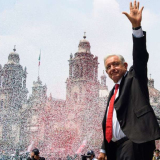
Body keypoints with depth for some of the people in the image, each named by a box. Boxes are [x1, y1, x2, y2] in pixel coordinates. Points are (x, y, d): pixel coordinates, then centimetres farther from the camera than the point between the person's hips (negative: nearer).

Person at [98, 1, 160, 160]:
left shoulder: (134, 77, 7)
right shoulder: (114, 91, 26)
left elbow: (140, 57, -11)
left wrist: (136, 26, -22)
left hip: (134, 142, -8)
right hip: (116, 146, 8)